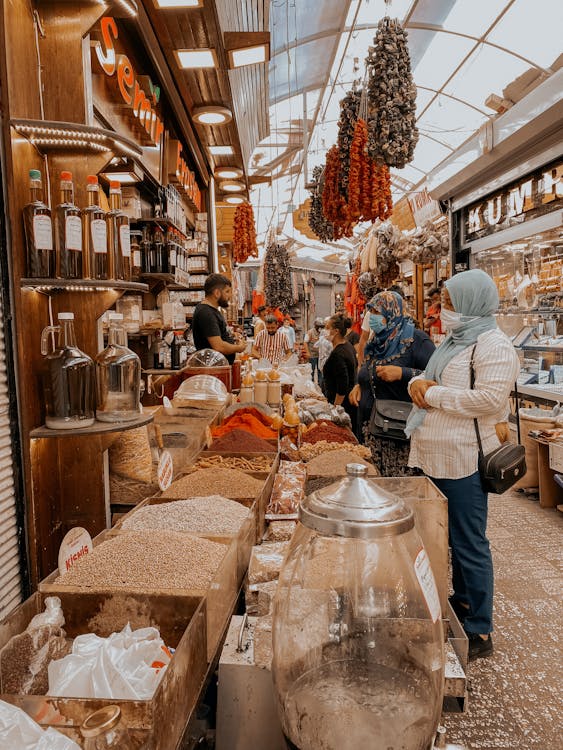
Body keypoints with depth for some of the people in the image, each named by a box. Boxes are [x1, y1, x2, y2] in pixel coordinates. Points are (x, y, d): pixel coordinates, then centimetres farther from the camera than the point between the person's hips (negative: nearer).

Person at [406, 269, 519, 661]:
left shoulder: (493, 345, -13)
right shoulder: (455, 340, 17)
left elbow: (491, 398, -25)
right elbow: (429, 380, 20)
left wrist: (434, 395, -18)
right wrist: (419, 383, -4)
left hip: (464, 460, -9)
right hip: (436, 458, 9)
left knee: (470, 545, 0)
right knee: (455, 538, 21)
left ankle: (479, 633, 14)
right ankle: (462, 603, 38)